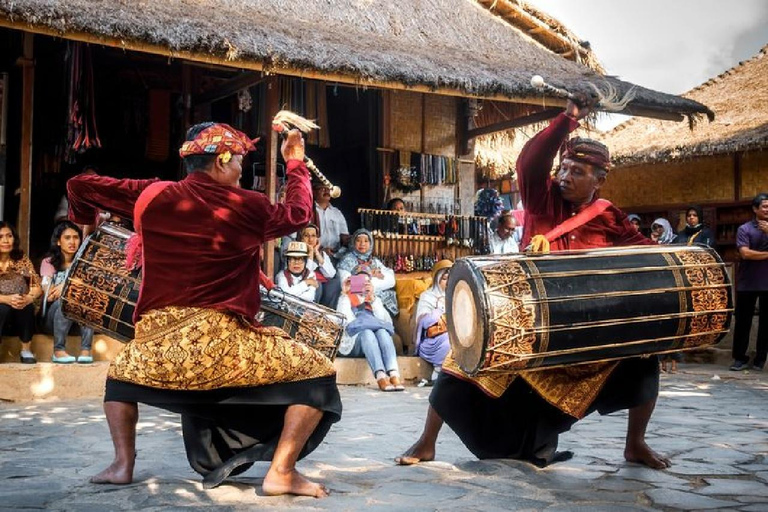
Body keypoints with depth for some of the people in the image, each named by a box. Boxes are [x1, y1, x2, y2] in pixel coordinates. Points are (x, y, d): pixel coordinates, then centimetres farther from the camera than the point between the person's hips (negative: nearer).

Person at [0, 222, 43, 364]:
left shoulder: (22, 259, 4)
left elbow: (37, 286, -3)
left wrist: (29, 298, -25)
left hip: (22, 310, 1)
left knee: (26, 306, -32)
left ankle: (26, 350, -16)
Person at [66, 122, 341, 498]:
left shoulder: (151, 196, 9)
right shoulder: (247, 207, 0)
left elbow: (80, 185, 21)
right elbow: (300, 213, 19)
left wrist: (85, 220, 42)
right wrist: (295, 162, 33)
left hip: (158, 347, 4)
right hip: (222, 344, -4)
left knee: (121, 375, 37)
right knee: (318, 374, 7)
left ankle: (123, 464, 22)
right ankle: (281, 471, -3)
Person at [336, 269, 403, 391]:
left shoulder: (375, 299, 28)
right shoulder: (345, 299, 19)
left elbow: (385, 320, 7)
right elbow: (348, 322, -1)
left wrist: (372, 298, 2)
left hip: (372, 343, 3)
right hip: (352, 343, -3)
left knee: (382, 332, -31)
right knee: (366, 333, -35)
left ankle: (394, 375, -52)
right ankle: (381, 377, -55)